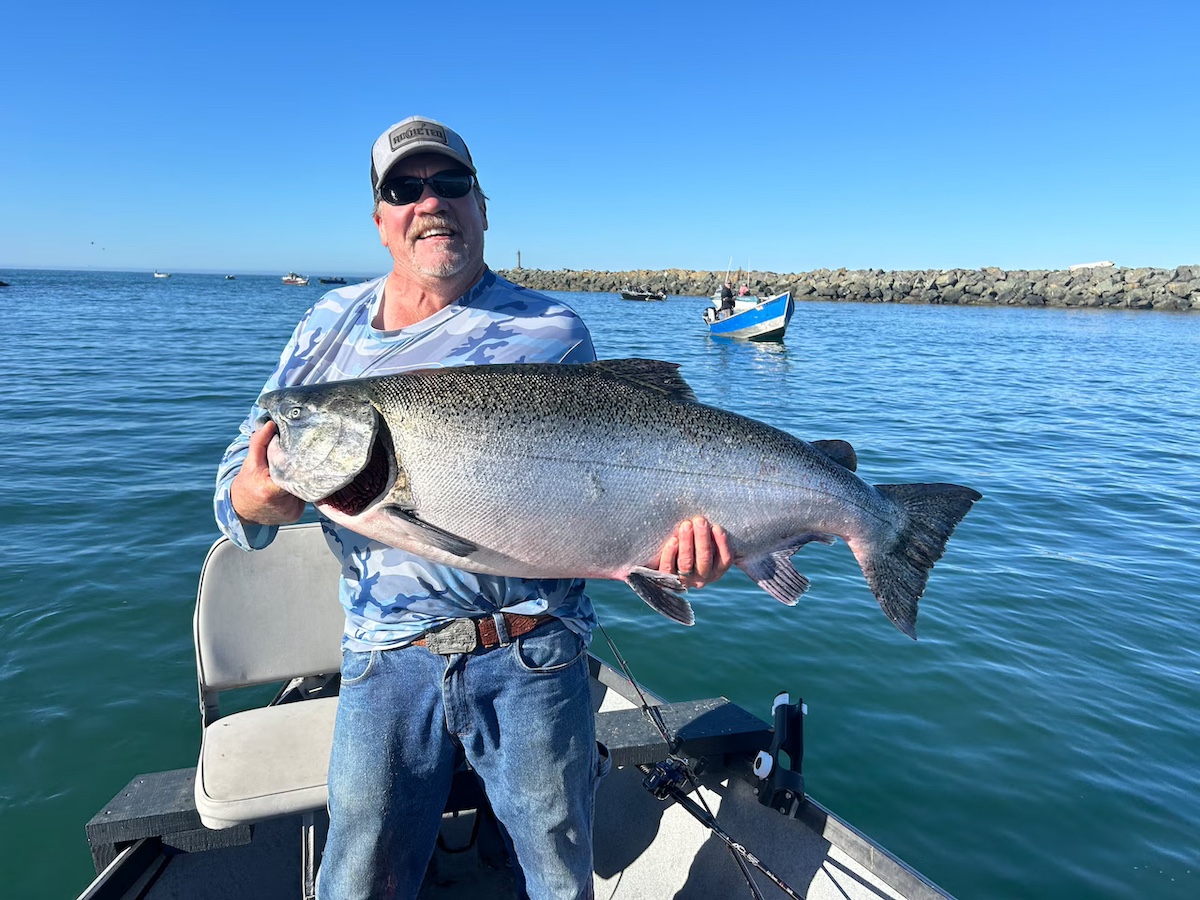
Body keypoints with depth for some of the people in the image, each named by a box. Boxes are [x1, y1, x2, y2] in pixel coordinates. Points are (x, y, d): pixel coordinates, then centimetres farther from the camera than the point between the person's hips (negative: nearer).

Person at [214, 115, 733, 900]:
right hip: (387, 658, 3)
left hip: (532, 657, -2)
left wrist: (652, 543, -27)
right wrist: (252, 499, -15)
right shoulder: (332, 324, 9)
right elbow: (241, 466, 9)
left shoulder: (553, 335, -2)